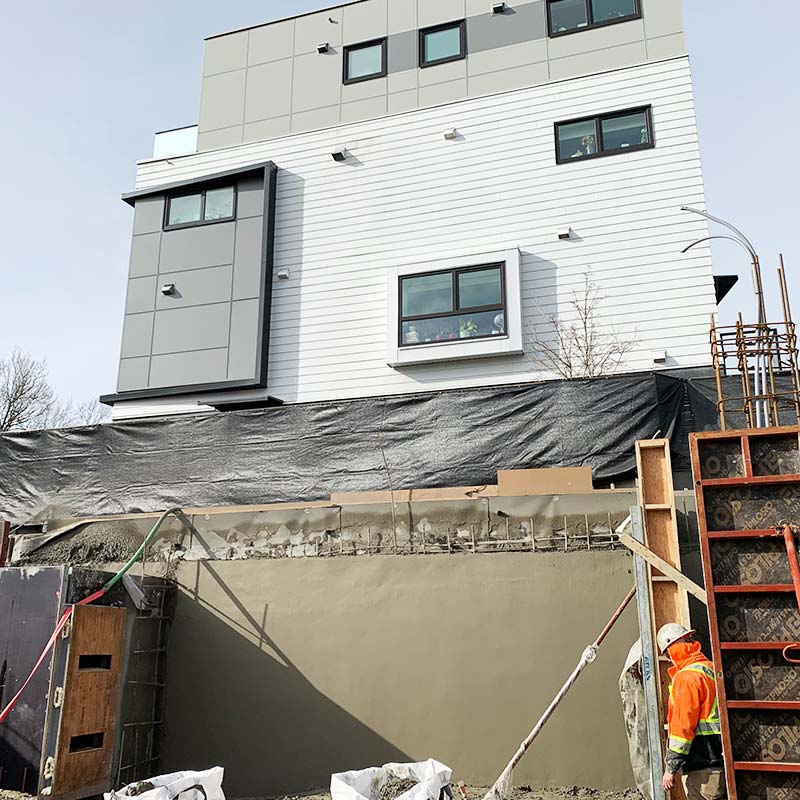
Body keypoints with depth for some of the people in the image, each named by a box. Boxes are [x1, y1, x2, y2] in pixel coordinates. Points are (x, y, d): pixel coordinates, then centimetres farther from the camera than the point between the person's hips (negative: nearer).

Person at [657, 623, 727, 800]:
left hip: (702, 767, -9)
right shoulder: (710, 668, 12)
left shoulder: (686, 677, -15)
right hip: (718, 760, 9)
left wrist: (671, 768, -13)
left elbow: (682, 727, -18)